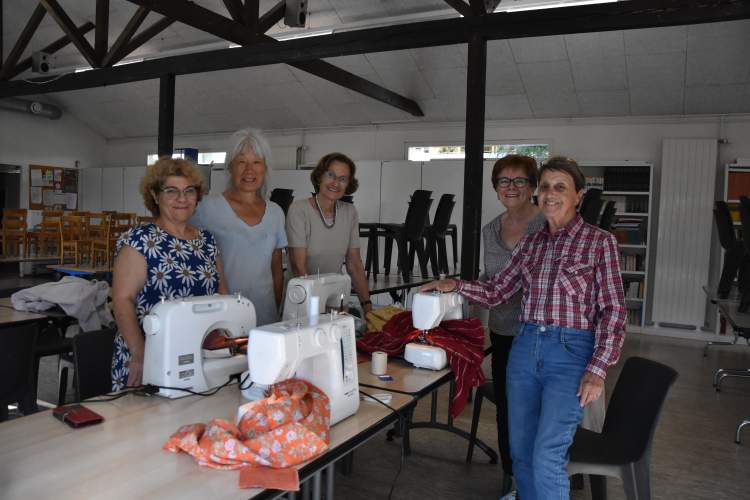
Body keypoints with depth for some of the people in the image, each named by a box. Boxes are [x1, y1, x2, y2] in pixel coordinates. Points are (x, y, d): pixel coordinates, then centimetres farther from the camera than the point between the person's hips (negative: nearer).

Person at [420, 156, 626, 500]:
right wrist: (456, 285, -5)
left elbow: (613, 310, -5)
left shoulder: (599, 242, -2)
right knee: (520, 452, 12)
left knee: (547, 457, -11)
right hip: (525, 348, 5)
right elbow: (496, 292, 12)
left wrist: (597, 370, -13)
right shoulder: (529, 244, 11)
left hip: (571, 353, -5)